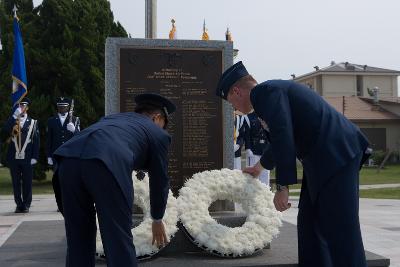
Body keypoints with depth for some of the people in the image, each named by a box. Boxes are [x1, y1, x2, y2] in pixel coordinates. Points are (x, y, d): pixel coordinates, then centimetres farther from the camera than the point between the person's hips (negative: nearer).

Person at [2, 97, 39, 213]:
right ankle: (19, 205, 13)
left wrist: (34, 157, -5)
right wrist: (14, 116, -17)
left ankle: (26, 205, 11)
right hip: (14, 158, 1)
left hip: (27, 159, -1)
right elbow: (4, 130, -12)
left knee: (27, 183, 2)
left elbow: (36, 141, 3)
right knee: (16, 183, 5)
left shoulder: (33, 123, 7)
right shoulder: (11, 121, 10)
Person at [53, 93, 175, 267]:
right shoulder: (157, 133, 27)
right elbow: (159, 181, 32)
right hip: (108, 163, -5)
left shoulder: (112, 118, 41)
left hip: (68, 158, 6)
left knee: (78, 239, 19)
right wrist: (157, 219, 48)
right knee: (119, 241, 9)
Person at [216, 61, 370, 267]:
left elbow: (283, 137, -20)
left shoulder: (264, 91, -9)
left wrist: (282, 186, -18)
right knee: (309, 223, 14)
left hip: (335, 155, -10)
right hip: (326, 159, 10)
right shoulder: (274, 90, 22)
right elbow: (282, 136, 38)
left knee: (339, 229, -8)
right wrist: (261, 165, 53)